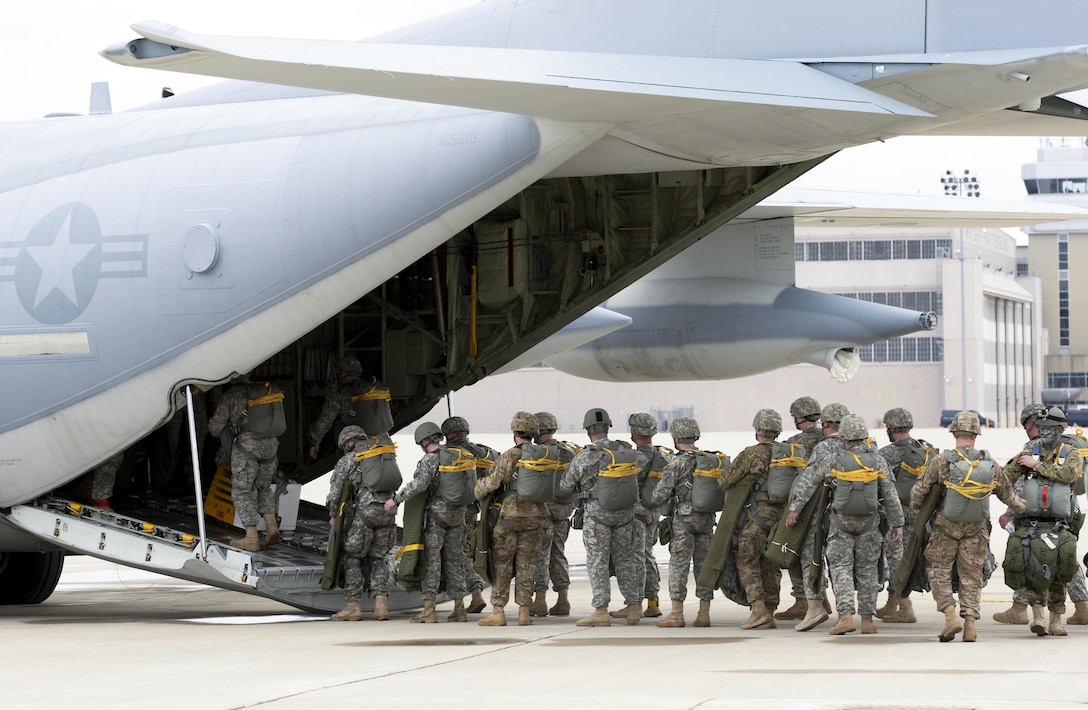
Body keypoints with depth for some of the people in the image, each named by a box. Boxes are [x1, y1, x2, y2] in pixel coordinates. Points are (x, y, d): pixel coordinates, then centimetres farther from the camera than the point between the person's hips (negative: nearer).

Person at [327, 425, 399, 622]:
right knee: (377, 559, 15)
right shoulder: (387, 454, 21)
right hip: (388, 510, 4)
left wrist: (334, 516, 20)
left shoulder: (347, 461, 7)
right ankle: (381, 604, 0)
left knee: (353, 558, 8)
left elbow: (334, 493, 5)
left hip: (365, 510, -4)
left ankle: (352, 606, 4)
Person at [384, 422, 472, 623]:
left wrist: (396, 499, -18)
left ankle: (429, 610, -7)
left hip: (437, 511, -6)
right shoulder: (458, 456, 8)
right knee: (454, 559, 11)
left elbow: (419, 484, -25)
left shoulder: (430, 460, -12)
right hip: (458, 512, 6)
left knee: (431, 559, -3)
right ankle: (459, 608, 10)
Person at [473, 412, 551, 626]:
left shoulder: (511, 456, -13)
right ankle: (524, 611, 9)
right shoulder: (547, 455, 3)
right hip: (535, 516, 5)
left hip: (509, 515, -5)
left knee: (501, 564, 2)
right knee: (526, 564, 10)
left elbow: (492, 482, -10)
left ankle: (498, 611, 0)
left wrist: (477, 491, 10)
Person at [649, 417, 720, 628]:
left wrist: (652, 503, 9)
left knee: (678, 565, -2)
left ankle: (676, 614, -3)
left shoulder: (678, 463, -10)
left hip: (684, 517, -6)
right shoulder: (711, 460, 8)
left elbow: (661, 494, -11)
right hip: (707, 518, 6)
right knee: (704, 564, 8)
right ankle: (704, 614, 8)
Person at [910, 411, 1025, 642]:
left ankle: (950, 614, -6)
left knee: (939, 571, 10)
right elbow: (1008, 494, 10)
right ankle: (970, 622, 4)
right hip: (976, 529, 3)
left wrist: (917, 507, 15)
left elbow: (919, 490, -7)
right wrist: (1023, 507, 31)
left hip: (946, 527, -3)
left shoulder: (942, 461, -14)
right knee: (971, 576, 11)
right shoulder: (989, 464, -4)